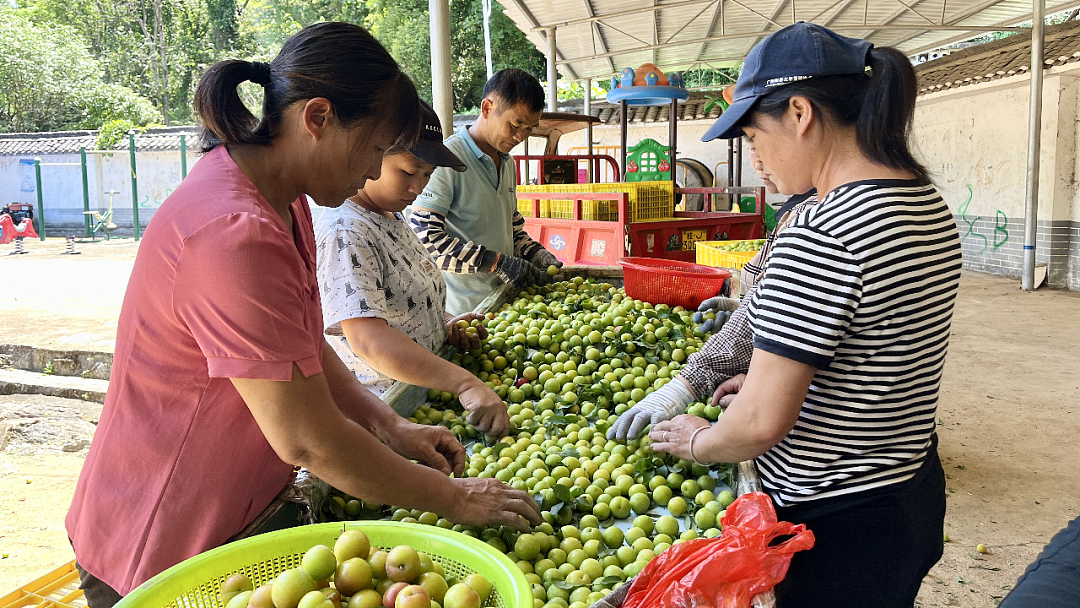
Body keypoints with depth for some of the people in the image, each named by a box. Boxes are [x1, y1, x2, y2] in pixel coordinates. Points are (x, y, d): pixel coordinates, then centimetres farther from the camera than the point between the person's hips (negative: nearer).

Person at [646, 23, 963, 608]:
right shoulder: (931, 206, 1)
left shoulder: (817, 237, -29)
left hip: (838, 526, -9)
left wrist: (698, 440, -6)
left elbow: (761, 423, -26)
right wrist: (770, 377, 16)